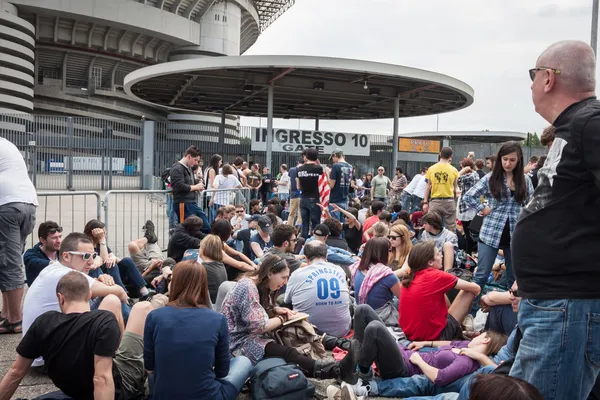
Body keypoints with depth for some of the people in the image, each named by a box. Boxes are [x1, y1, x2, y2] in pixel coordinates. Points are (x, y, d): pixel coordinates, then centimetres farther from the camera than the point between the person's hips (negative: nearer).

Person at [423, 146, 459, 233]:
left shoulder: (431, 169, 2)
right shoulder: (453, 170, -2)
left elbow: (428, 187, 5)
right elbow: (455, 188, 4)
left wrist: (425, 202, 9)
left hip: (435, 201, 1)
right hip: (449, 201, -1)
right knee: (451, 229, 4)